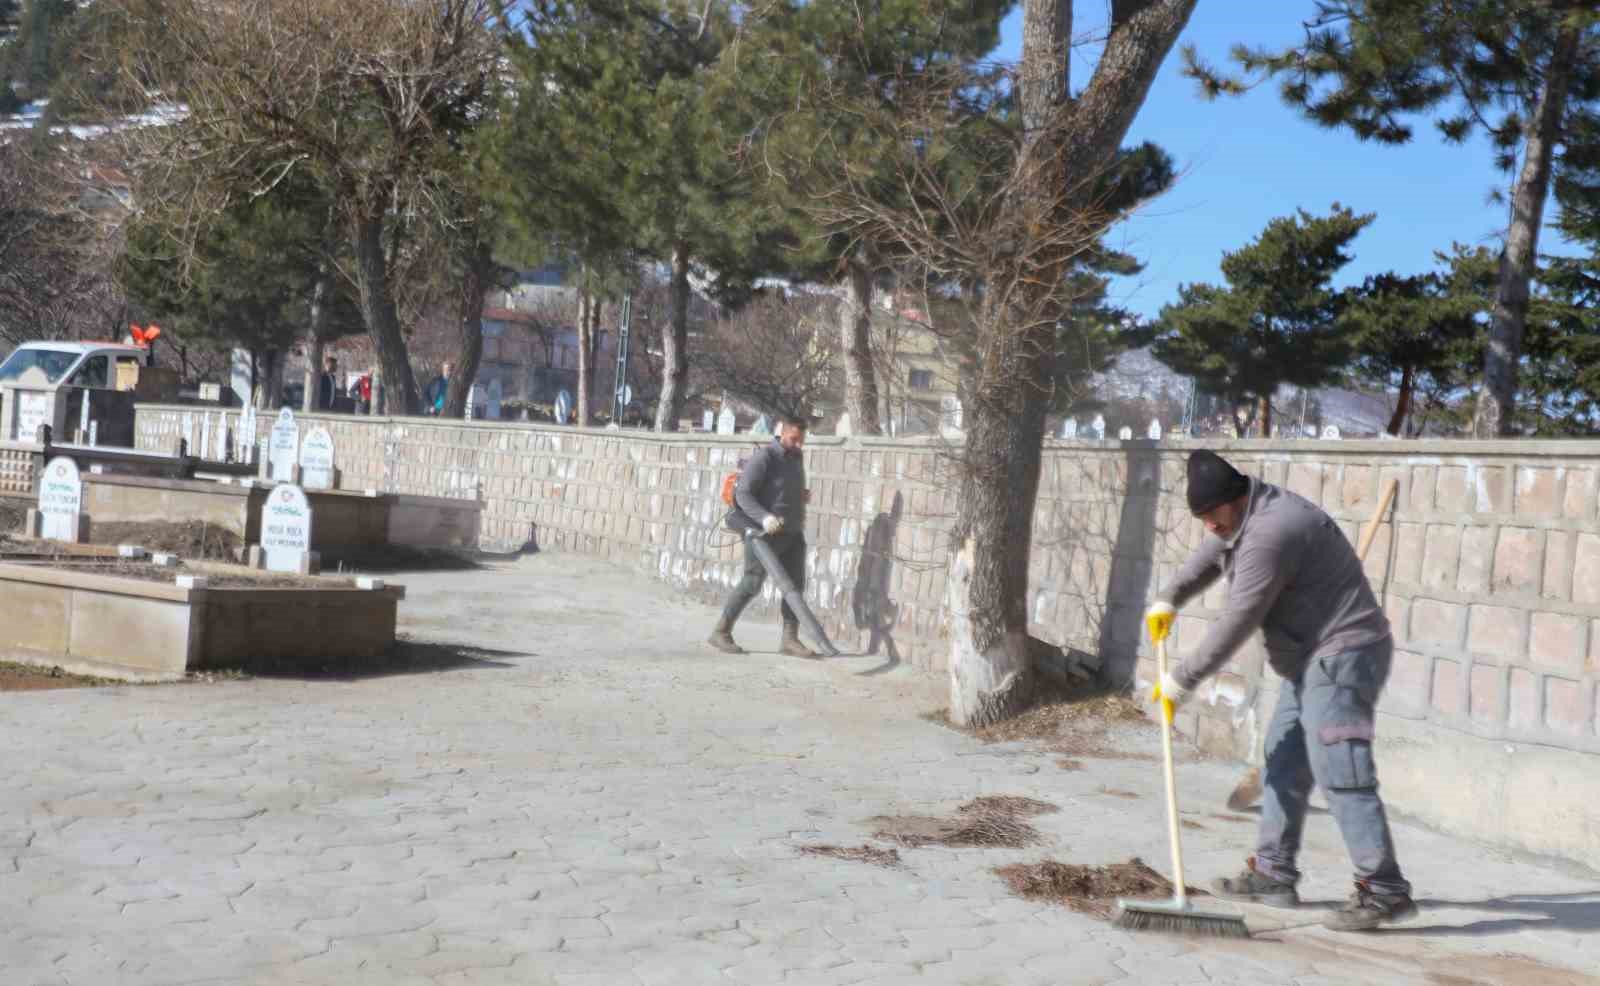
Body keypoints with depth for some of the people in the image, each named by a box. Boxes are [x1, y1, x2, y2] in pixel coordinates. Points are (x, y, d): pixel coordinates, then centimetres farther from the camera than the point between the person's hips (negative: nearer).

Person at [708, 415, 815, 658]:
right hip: (765, 533, -7)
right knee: (751, 584, -4)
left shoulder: (797, 457, 12)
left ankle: (790, 639, 6)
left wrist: (802, 495, 10)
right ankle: (721, 632, 6)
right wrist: (764, 517, -34)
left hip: (793, 533, 7)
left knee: (795, 584, 2)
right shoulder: (764, 457, -14)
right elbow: (743, 494, -20)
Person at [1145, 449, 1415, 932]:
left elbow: (1236, 623, -21)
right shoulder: (1244, 515, 10)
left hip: (1342, 658, -11)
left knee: (1339, 774, -15)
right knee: (1284, 765, 14)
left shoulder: (1269, 534, -23)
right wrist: (1168, 600, 10)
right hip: (1312, 661, 11)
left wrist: (1181, 681, -13)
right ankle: (1272, 875, 22)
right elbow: (1207, 558, 28)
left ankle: (1384, 892, -13)